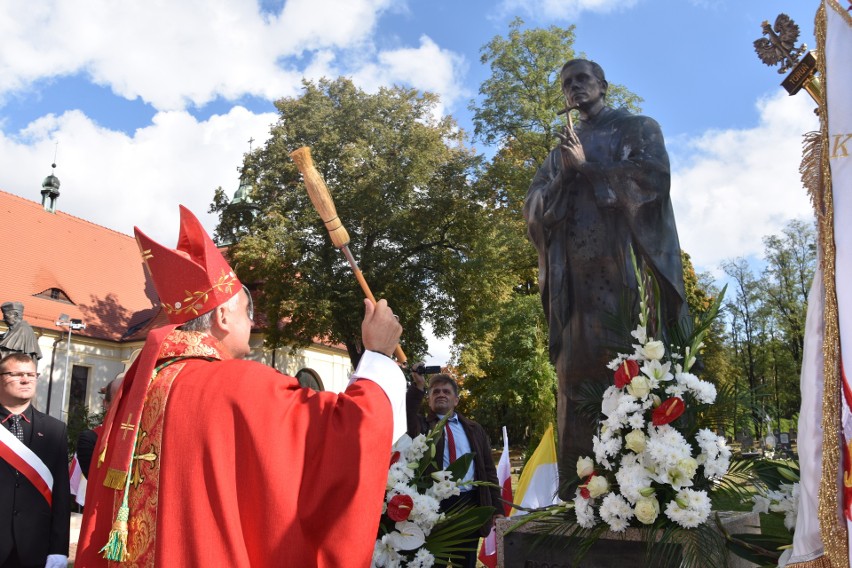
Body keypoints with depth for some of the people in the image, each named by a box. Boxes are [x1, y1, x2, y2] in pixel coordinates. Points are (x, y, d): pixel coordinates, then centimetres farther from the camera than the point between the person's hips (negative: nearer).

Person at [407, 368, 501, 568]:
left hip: (469, 504, 3)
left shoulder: (474, 429, 14)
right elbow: (404, 420, -18)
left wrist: (497, 508, 6)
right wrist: (417, 387, -23)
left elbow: (489, 469, 12)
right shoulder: (421, 425, 6)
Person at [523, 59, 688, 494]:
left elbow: (653, 175, -4)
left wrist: (587, 167, -2)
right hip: (575, 274, 4)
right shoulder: (561, 151, 27)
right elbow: (533, 208, 15)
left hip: (626, 261, -3)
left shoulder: (637, 129, 15)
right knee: (577, 368, -5)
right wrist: (564, 173, -3)